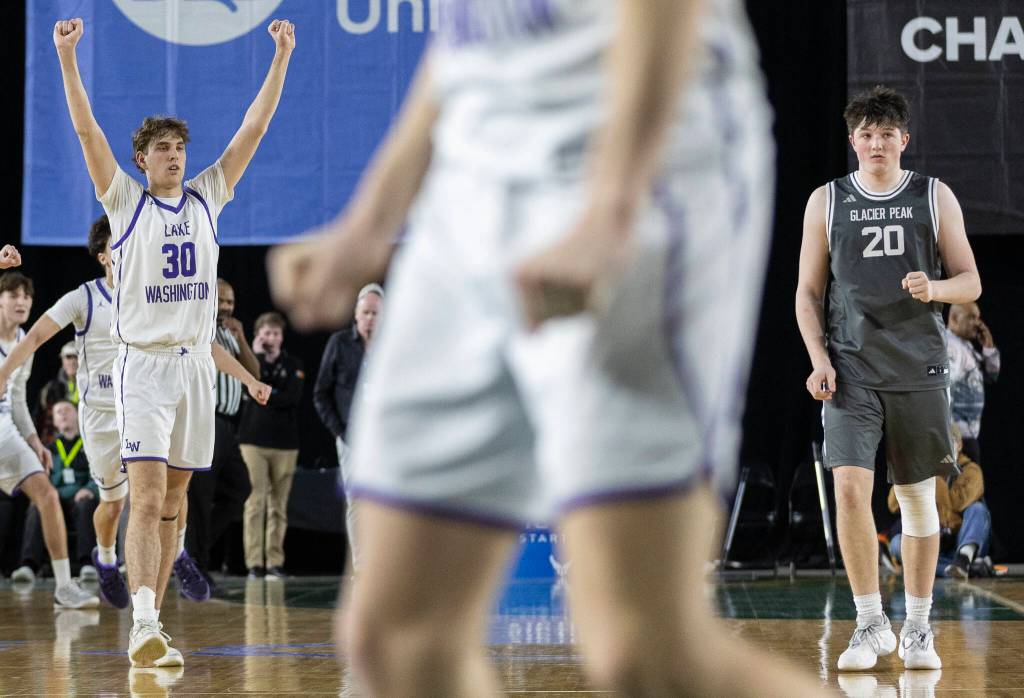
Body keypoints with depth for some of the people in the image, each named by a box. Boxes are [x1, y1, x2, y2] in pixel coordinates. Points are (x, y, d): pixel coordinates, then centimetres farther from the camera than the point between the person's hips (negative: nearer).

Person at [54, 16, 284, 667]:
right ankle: (143, 626, -25)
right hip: (143, 366, -4)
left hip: (196, 364, 4)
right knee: (147, 501, -16)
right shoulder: (126, 202, 1)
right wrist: (67, 57, -19)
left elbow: (255, 126, 7)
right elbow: (87, 129, -10)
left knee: (173, 504, 7)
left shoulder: (207, 198, 10)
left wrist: (281, 57, 2)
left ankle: (152, 628, 13)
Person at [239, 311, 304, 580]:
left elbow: (293, 396, -5)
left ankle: (275, 562, 4)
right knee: (255, 503, -8)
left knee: (278, 505, 2)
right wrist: (259, 356, -6)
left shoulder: (293, 364, 10)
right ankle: (254, 563, -7)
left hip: (284, 442, 1)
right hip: (253, 440, -1)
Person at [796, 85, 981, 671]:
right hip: (852, 369, -1)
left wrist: (935, 288, -16)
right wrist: (819, 358, -5)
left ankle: (918, 630, 18)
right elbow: (808, 291, 9)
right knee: (851, 488, -15)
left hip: (919, 370, 1)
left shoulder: (935, 197, 5)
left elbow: (971, 283, 6)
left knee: (919, 498, 6)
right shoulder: (826, 202, 6)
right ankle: (871, 625, -4)